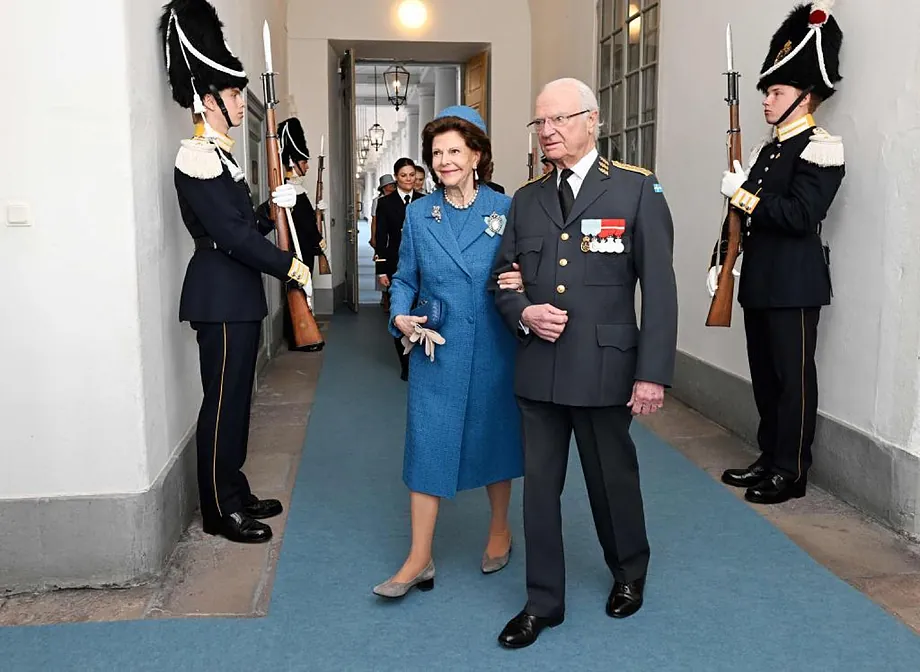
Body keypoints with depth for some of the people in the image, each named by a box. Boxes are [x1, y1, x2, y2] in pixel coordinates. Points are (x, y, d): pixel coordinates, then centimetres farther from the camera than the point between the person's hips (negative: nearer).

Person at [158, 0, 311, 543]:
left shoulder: (219, 155, 16)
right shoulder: (198, 158, -15)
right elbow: (230, 233, -20)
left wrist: (272, 209, 3)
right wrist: (287, 265, -14)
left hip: (237, 293, 10)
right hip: (221, 295, -10)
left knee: (237, 395, 15)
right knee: (224, 398, -2)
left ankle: (235, 491, 27)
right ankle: (221, 509, 10)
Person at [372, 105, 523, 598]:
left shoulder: (506, 210, -3)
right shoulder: (419, 214, 3)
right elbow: (405, 279, 8)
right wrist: (401, 317, -10)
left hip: (493, 351, -1)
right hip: (435, 352, 1)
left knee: (494, 440, 14)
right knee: (427, 446, 1)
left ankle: (499, 530, 37)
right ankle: (419, 559, 11)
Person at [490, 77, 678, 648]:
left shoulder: (637, 190, -5)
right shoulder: (526, 199, 10)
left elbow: (659, 288, -9)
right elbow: (503, 278, 14)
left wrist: (653, 372, -14)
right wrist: (524, 313, -8)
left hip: (603, 368, -4)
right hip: (538, 370, 4)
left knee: (613, 479, 14)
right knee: (539, 486, 10)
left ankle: (630, 574, 41)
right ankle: (544, 601, 26)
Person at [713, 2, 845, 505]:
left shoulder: (819, 148, -10)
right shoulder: (766, 150, 16)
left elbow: (801, 216, -21)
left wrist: (744, 195, -16)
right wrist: (721, 261, 8)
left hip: (795, 284, -8)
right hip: (759, 281, 9)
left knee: (794, 377, 0)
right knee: (764, 375, 14)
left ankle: (791, 472, 10)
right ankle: (769, 459, 26)